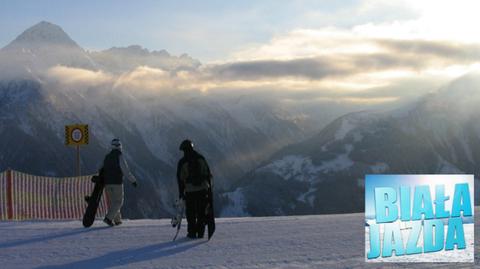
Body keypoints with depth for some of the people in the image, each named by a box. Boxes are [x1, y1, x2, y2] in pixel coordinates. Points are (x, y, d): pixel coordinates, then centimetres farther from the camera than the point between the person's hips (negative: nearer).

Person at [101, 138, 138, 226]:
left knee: (112, 202, 16)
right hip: (117, 183, -6)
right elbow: (126, 171, -14)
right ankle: (108, 218, -13)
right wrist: (133, 180, -7)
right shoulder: (119, 156, -10)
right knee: (118, 202, 2)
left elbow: (104, 170, 14)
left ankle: (117, 220, 20)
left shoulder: (107, 157, 9)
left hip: (107, 183, 6)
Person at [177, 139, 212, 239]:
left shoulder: (182, 162, -5)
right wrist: (209, 187, 13)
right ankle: (200, 232, 10)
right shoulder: (201, 158, 3)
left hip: (190, 190, -2)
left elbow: (180, 178, 0)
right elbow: (208, 173, 5)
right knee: (202, 212, 10)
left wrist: (181, 192, 8)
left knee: (191, 213, 8)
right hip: (203, 188, 2)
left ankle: (192, 232, 9)